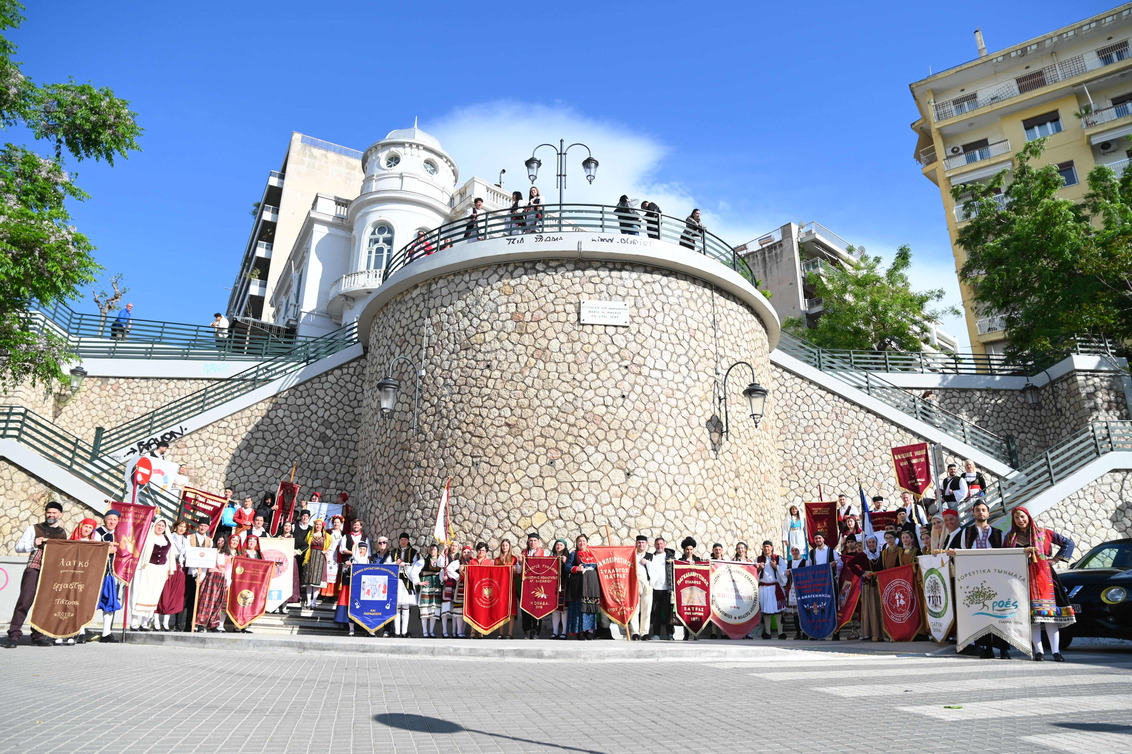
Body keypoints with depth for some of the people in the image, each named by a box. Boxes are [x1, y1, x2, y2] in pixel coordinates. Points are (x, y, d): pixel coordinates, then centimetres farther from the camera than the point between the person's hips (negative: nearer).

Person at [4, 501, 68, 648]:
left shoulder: (64, 533, 16)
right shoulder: (34, 529, 9)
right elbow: (18, 547, 4)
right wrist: (33, 544, -13)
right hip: (34, 569, -2)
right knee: (25, 601, -9)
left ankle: (38, 635, 11)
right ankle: (14, 635, -3)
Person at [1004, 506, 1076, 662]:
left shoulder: (1043, 533, 8)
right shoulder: (1010, 537, 13)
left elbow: (1068, 543, 11)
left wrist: (1054, 560, 4)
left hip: (1043, 575, -1)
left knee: (1050, 611, -7)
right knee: (1031, 614, -3)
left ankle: (1055, 651, -5)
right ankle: (1038, 651, -2)